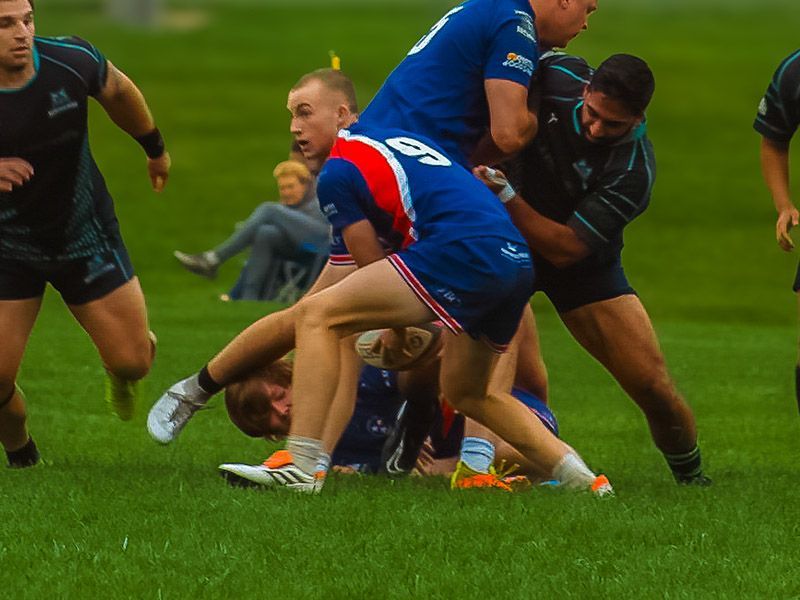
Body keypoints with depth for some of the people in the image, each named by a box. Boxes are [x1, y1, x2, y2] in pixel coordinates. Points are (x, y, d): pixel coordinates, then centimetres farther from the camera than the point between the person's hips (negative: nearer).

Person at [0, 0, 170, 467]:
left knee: (133, 362, 2)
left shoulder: (72, 62, -18)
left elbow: (118, 92, 7)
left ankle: (121, 374, 43)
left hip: (84, 233, 1)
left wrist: (155, 149, 23)